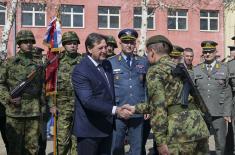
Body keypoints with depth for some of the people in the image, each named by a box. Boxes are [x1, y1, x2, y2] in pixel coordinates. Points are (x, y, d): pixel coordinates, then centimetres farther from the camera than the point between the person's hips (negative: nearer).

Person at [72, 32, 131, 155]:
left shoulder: (107, 64, 9)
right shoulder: (80, 70, -17)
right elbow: (88, 100, -27)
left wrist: (116, 109, 11)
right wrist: (115, 110, -31)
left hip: (107, 126, 8)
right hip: (89, 129, -7)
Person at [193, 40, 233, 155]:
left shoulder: (223, 69, 5)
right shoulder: (196, 70, 7)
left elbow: (227, 93, 3)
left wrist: (227, 113, -3)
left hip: (219, 113, -1)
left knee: (221, 144, 5)